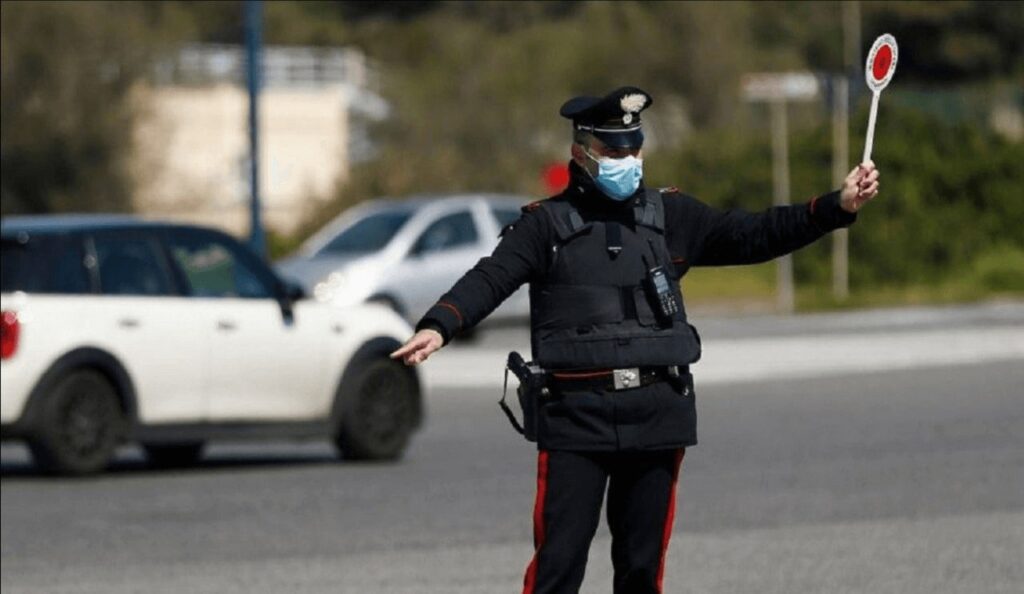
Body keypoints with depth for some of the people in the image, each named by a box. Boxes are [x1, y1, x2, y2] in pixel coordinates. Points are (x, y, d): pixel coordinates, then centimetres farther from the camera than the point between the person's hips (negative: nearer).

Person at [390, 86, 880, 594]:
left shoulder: (671, 216, 11)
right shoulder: (547, 223, 2)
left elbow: (751, 236, 6)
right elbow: (490, 279, -10)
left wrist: (838, 207, -5)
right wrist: (437, 327, -29)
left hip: (657, 414, 3)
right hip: (577, 416, -3)